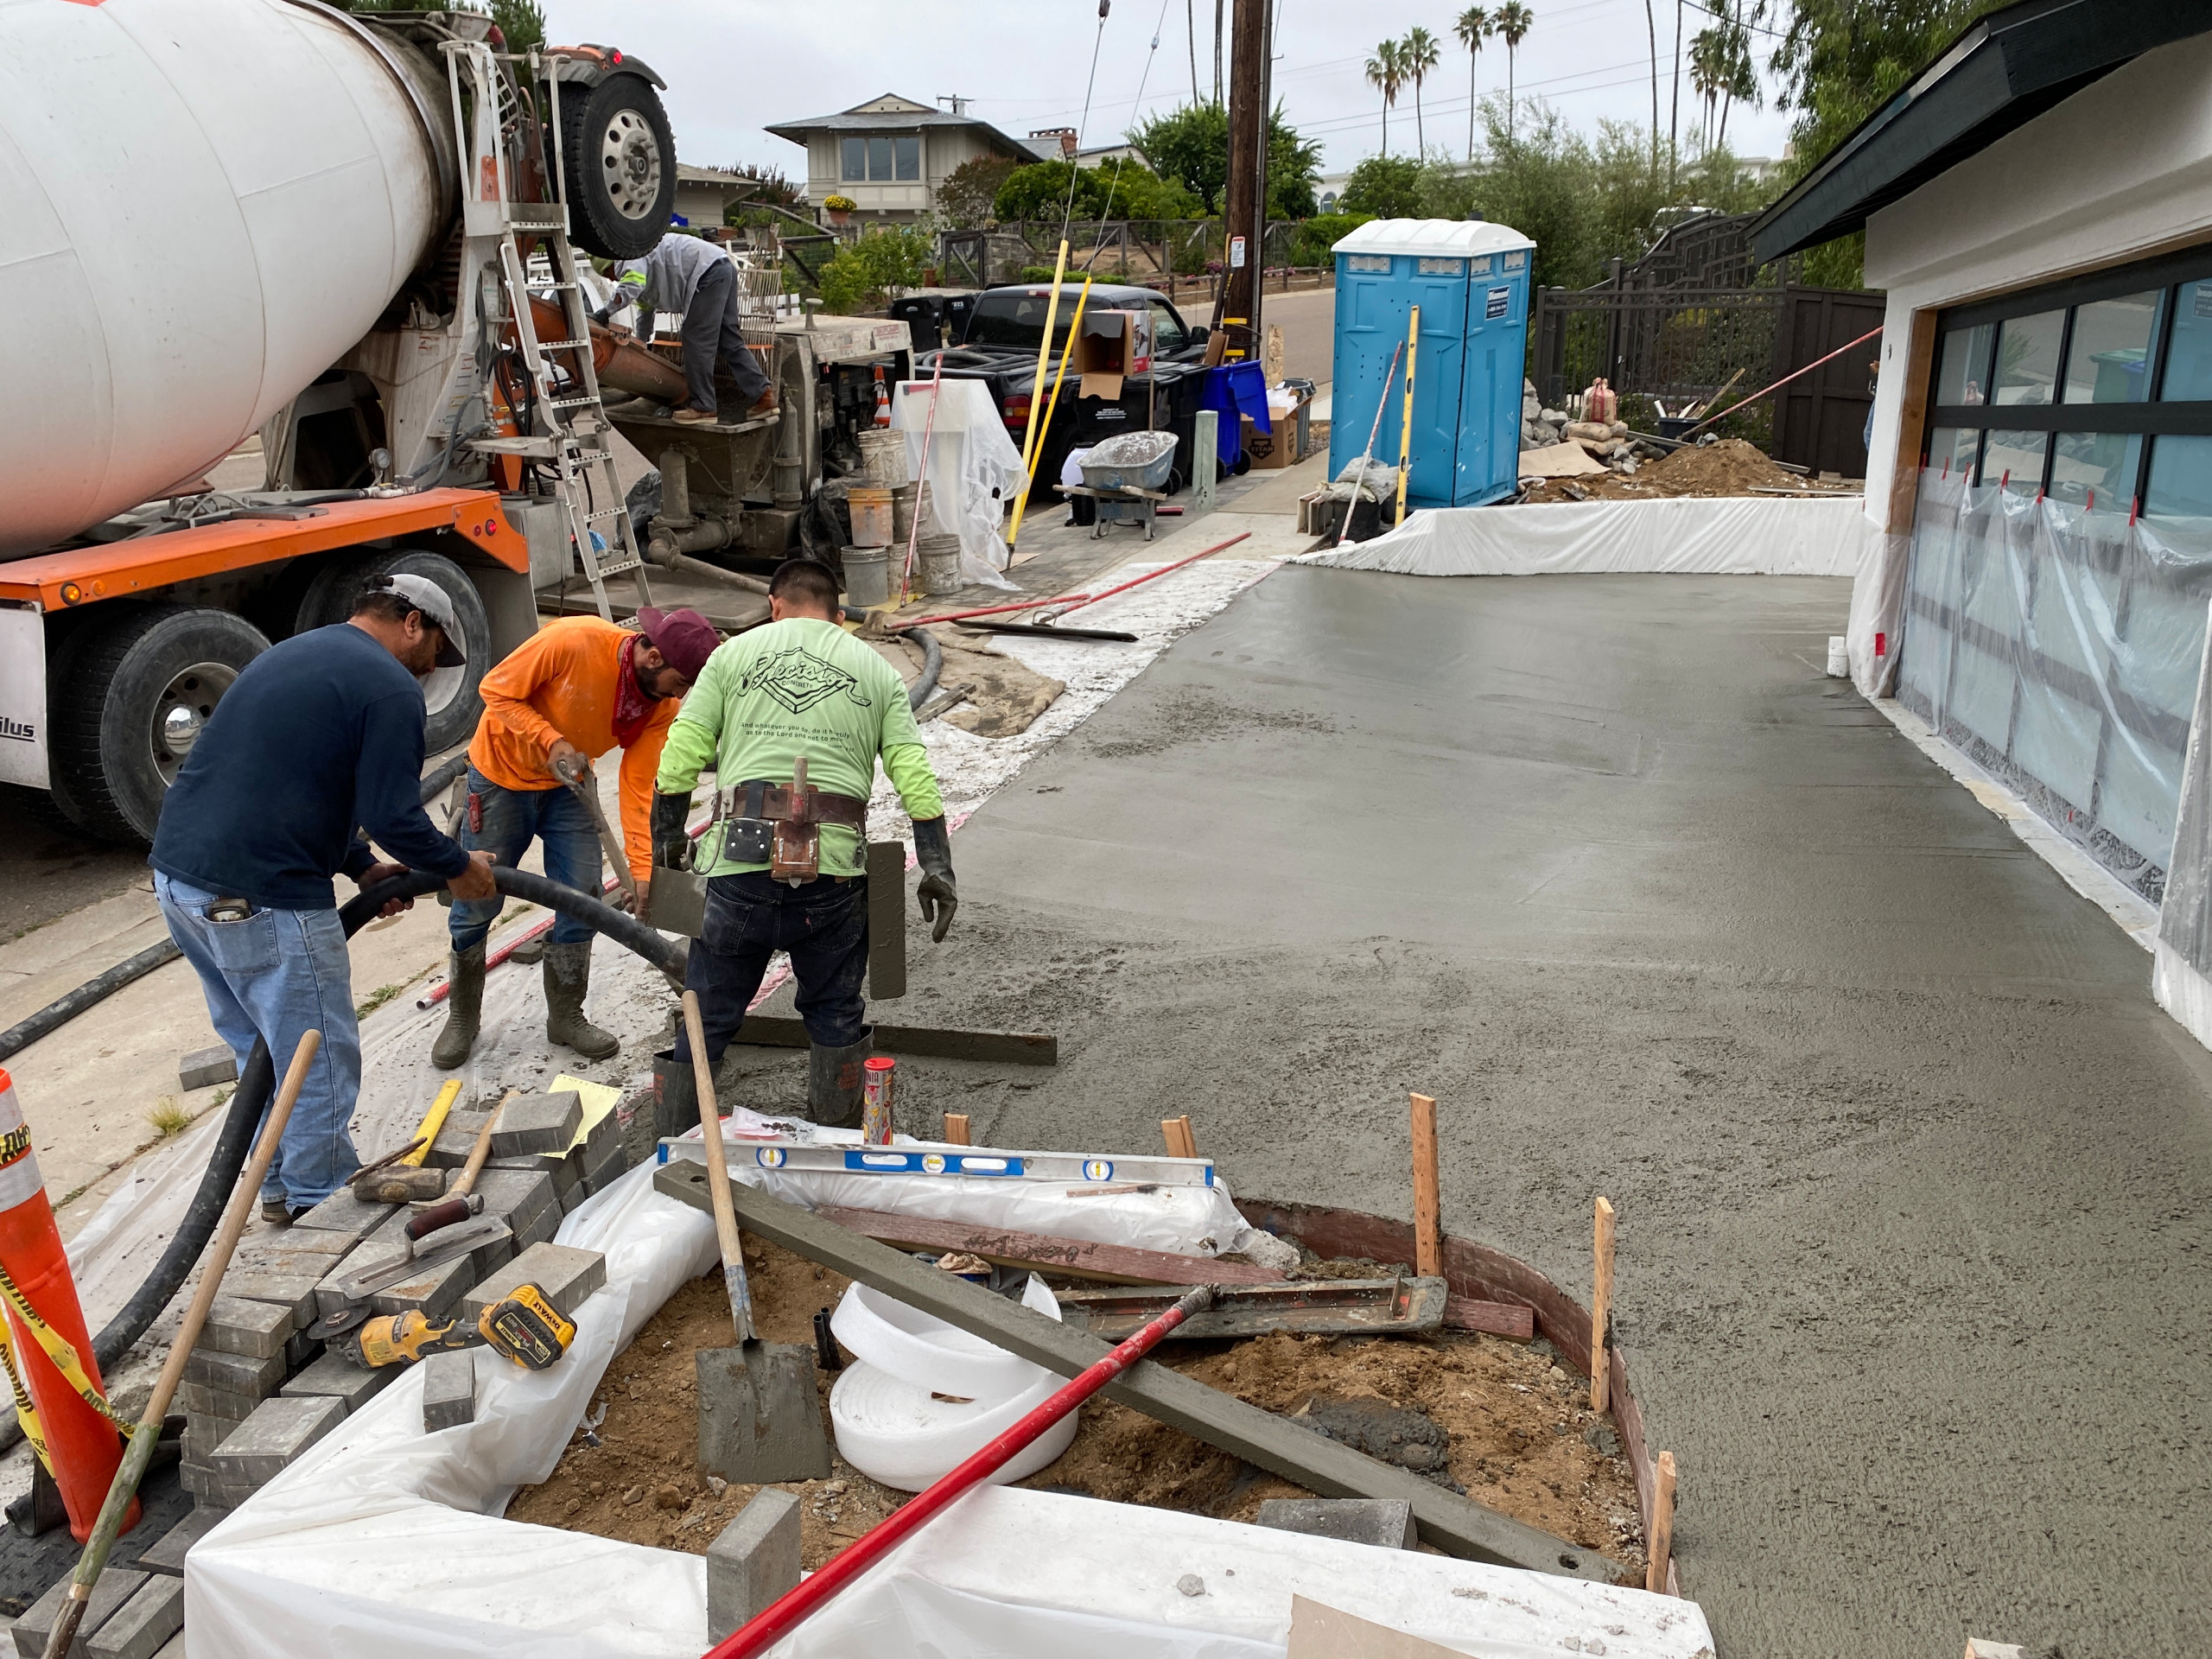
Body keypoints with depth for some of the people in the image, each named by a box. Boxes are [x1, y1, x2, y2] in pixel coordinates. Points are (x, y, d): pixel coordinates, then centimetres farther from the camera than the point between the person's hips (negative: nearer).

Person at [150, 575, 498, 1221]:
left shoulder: (291, 654, 21)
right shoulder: (391, 688, -9)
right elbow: (393, 816, -14)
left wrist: (363, 866, 23)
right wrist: (458, 868, 4)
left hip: (177, 871, 10)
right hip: (260, 898, -10)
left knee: (258, 1046, 23)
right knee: (318, 1059, 7)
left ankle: (279, 1186, 37)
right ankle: (319, 1201, 22)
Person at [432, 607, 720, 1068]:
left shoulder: (662, 703, -16)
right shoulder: (572, 641, -32)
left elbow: (639, 784, -15)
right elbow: (496, 691, -21)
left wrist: (641, 869, -20)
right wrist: (551, 743, -33)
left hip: (569, 784, 4)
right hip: (502, 773, -4)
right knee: (476, 904, 5)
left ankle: (566, 1016, 20)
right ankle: (462, 1017, 25)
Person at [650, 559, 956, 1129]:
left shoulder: (735, 653, 13)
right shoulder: (876, 669, 16)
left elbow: (680, 757, 5)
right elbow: (914, 772, 5)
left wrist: (666, 837, 16)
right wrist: (937, 868, 6)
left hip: (743, 867, 0)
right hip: (835, 872, 1)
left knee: (705, 1018, 12)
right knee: (835, 1017, 18)